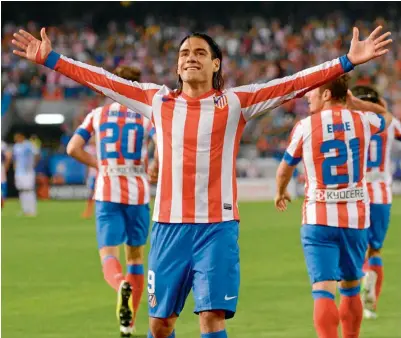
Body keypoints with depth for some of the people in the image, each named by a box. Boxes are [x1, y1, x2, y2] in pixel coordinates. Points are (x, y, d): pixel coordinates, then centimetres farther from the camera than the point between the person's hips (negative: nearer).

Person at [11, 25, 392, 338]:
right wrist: (50, 59, 12)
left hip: (217, 227, -2)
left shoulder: (236, 102, 2)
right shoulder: (157, 100, 9)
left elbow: (294, 83, -3)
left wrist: (347, 62, -10)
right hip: (168, 225, 2)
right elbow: (103, 80, 13)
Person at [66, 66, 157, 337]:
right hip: (138, 193, 0)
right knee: (135, 256, 15)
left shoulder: (97, 115, 6)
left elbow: (73, 148, -1)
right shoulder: (147, 116, 1)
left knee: (109, 254, -4)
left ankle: (122, 286, -41)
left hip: (107, 194, 0)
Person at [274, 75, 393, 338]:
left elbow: (285, 168, 11)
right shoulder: (363, 121, 0)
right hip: (356, 218, 3)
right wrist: (352, 101, 23)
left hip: (319, 219, -3)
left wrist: (281, 192, 31)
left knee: (324, 291, -9)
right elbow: (386, 116, 27)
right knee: (351, 289, 18)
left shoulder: (305, 126, -6)